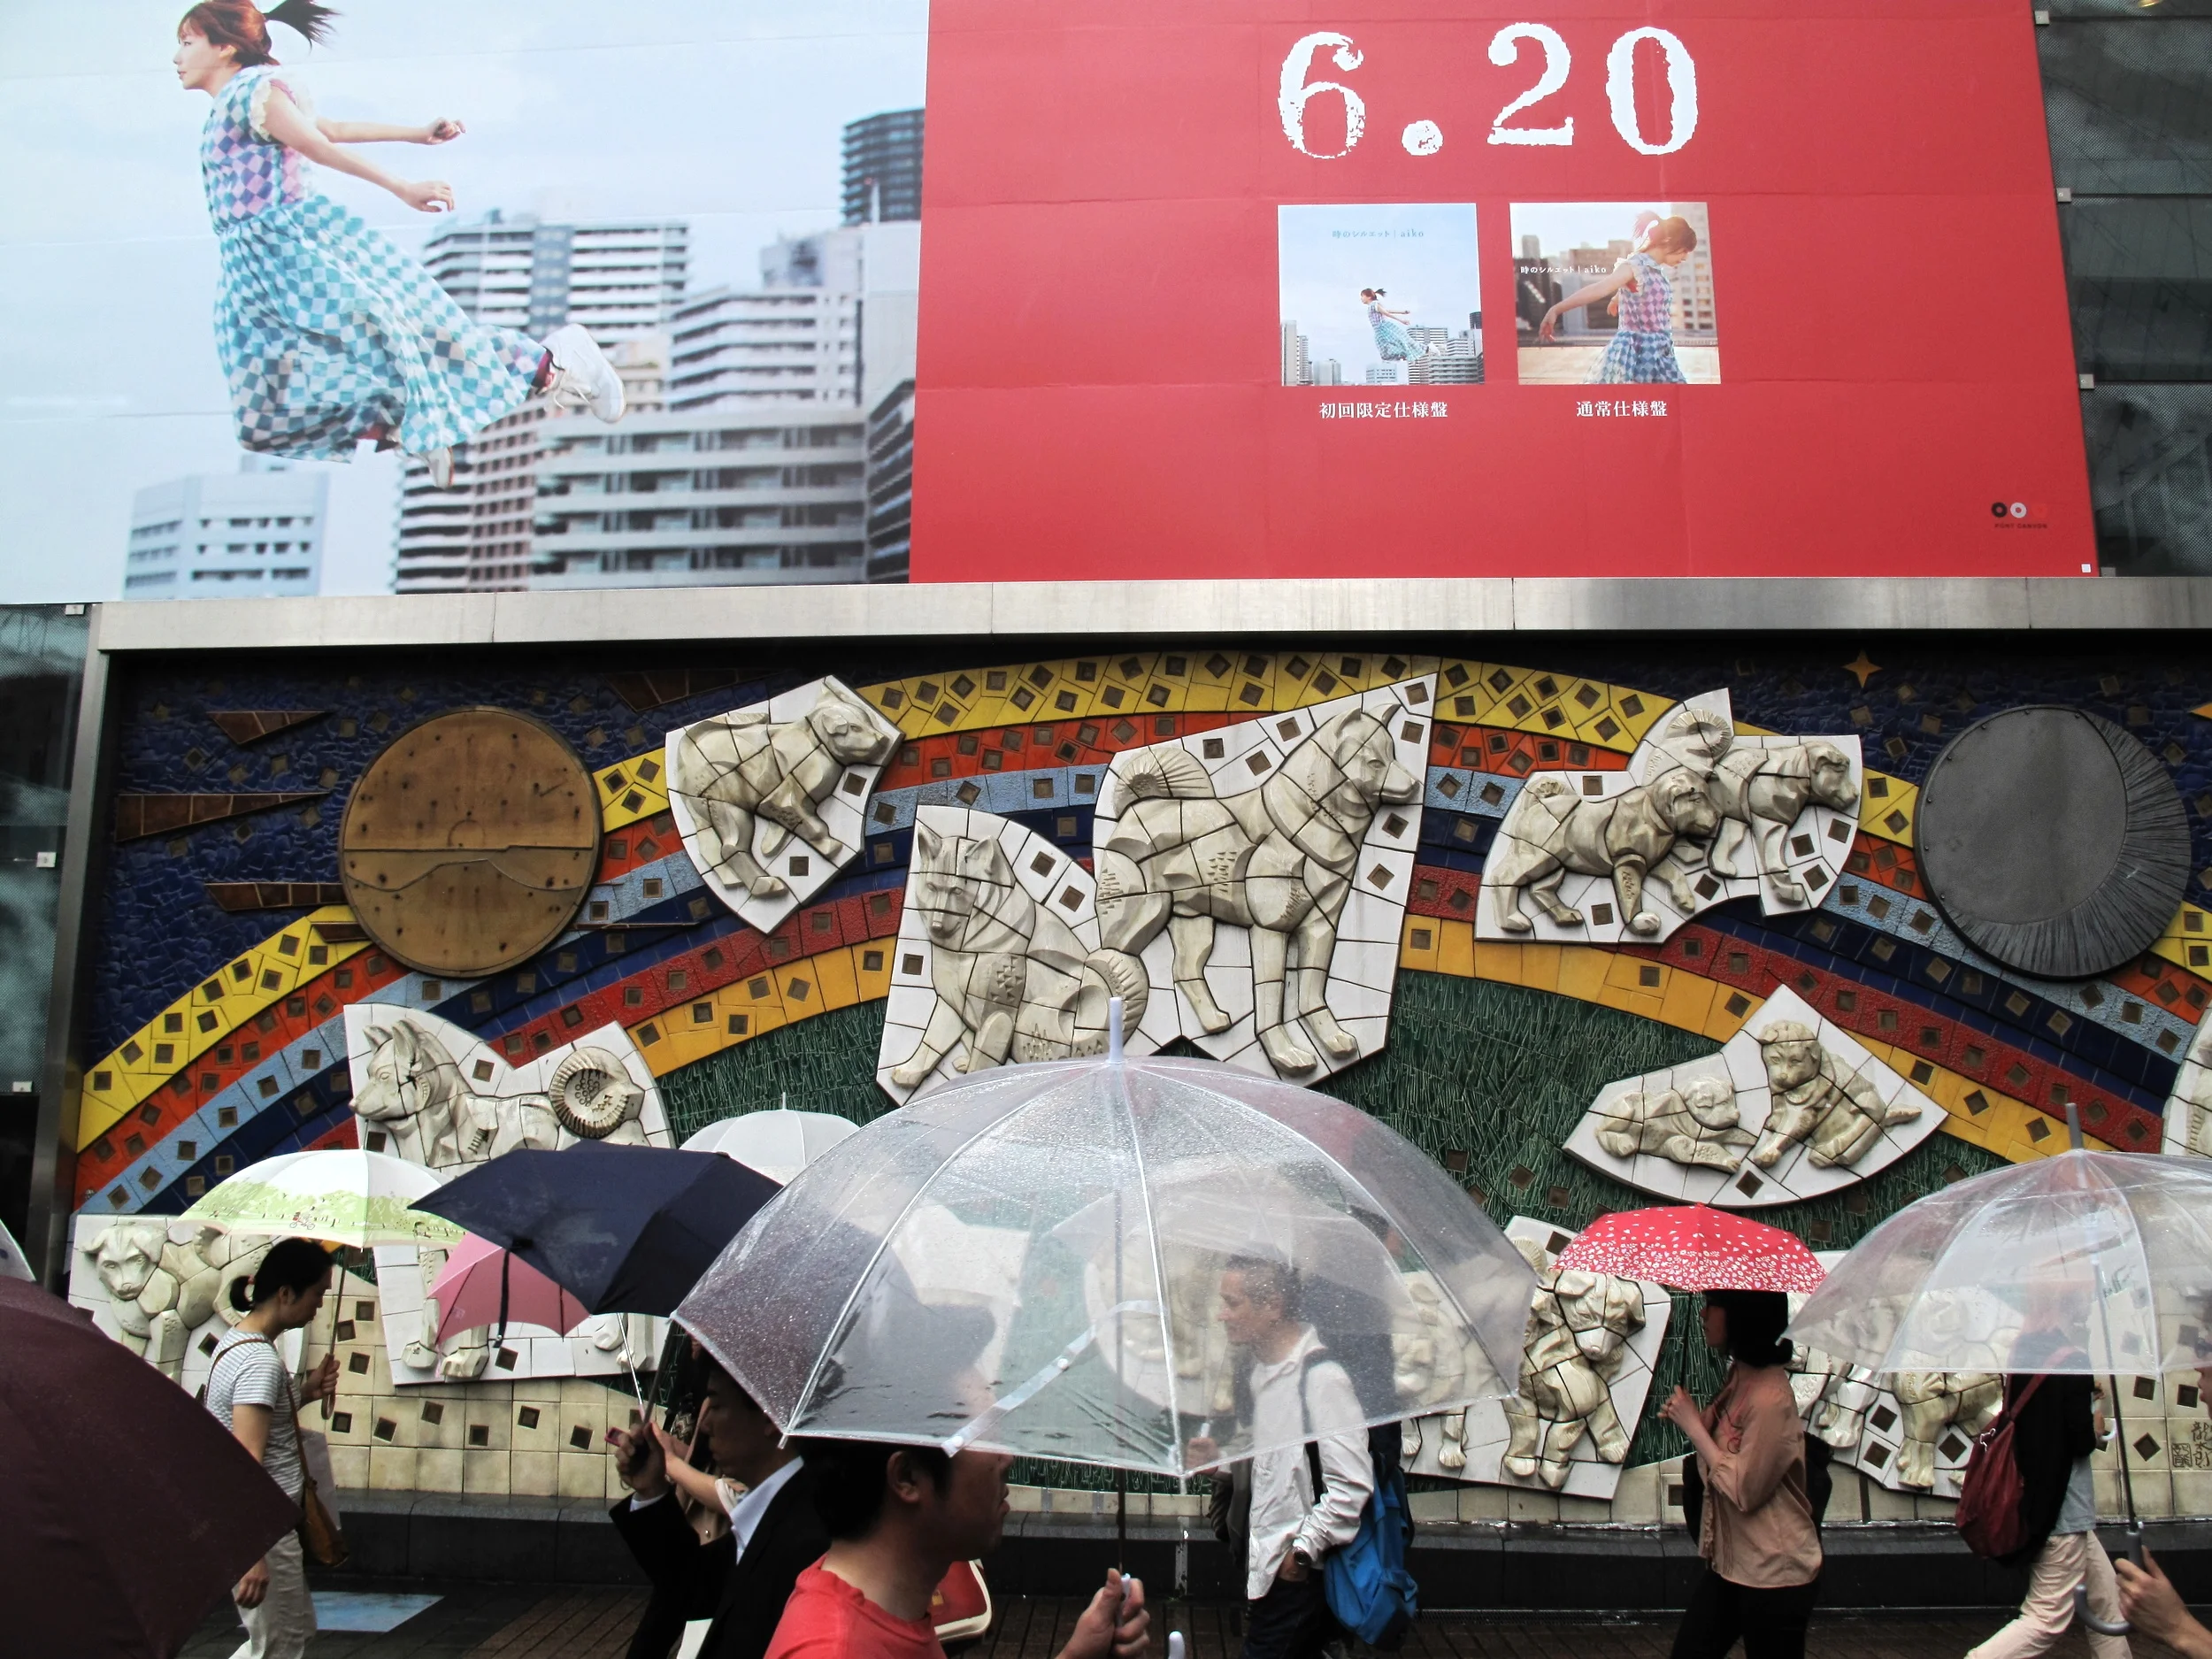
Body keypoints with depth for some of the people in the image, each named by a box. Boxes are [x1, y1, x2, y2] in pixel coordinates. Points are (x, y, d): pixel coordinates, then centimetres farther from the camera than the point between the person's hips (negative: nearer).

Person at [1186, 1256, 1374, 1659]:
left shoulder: (1322, 1378, -19)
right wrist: (1220, 1459, 4)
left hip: (1298, 1573, -8)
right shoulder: (1256, 1372, 9)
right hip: (1262, 1565, 8)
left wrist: (1303, 1548, -15)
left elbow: (1352, 1485, -21)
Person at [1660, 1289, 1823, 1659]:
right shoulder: (1738, 1376, 4)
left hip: (1774, 1576, -8)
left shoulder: (1771, 1397, -24)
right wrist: (1689, 1417, -3)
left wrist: (1693, 1425, -16)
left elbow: (1743, 1490, -22)